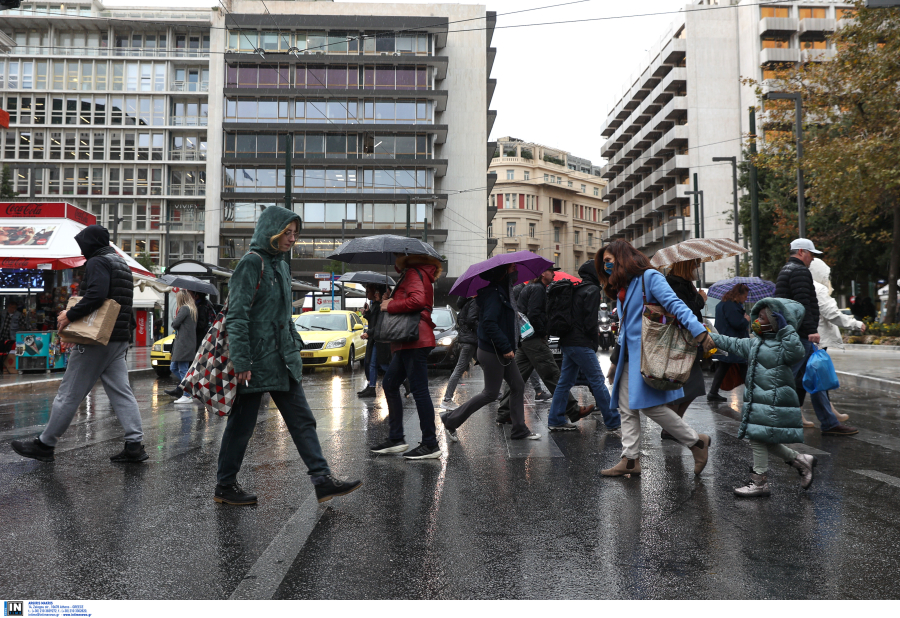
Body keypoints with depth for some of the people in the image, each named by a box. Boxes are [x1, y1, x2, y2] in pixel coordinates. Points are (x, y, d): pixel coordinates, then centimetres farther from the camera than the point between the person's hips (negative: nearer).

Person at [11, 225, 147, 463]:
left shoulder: (97, 262, -8)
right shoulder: (122, 264, 19)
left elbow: (96, 295, -25)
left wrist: (70, 315, -17)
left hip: (94, 340, -8)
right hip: (119, 341, 8)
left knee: (69, 394, 2)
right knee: (121, 392, 5)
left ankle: (44, 444, 13)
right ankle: (134, 444, 0)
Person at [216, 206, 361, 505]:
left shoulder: (281, 266, 15)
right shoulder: (251, 263, -11)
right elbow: (237, 316, -17)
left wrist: (295, 350, 18)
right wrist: (241, 362, -21)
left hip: (282, 361, 8)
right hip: (256, 360, -8)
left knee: (302, 419, 5)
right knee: (241, 424, 5)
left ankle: (323, 479, 7)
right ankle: (224, 486, 20)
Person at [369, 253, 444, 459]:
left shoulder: (414, 274, -9)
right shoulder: (410, 274, 22)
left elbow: (417, 301, -26)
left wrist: (390, 306, -14)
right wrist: (390, 304, 5)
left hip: (415, 341, -11)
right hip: (407, 342, 11)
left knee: (419, 390, -8)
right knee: (389, 384, 14)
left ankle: (431, 445, -1)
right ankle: (396, 439, 20)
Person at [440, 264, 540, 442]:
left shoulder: (503, 292, 14)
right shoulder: (494, 294, -18)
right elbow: (489, 323, -27)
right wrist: (506, 347, -25)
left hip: (503, 352, 10)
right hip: (492, 352, -10)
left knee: (518, 386, 10)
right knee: (490, 394, -2)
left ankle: (520, 430, 18)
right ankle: (450, 421, 8)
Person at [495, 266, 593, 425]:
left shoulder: (529, 288, 21)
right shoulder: (538, 289, -10)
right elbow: (534, 315, -20)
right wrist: (543, 333, -11)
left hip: (524, 339, 10)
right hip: (534, 340, -10)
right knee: (552, 376, -5)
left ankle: (503, 414, 10)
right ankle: (573, 411, 1)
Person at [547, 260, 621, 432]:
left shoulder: (576, 290, 16)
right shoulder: (592, 290, -9)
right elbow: (591, 321, -16)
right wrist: (596, 342, 0)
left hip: (567, 342, 9)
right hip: (581, 344, -9)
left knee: (565, 381, 11)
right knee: (598, 380, -4)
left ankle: (556, 420, 14)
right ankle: (613, 422, 0)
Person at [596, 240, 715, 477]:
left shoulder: (649, 277, -6)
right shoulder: (621, 288, 20)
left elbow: (674, 304, -17)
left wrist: (699, 331, -28)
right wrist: (616, 361, 22)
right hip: (630, 356, 9)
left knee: (649, 405, -12)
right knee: (627, 409, 5)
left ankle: (696, 441, 4)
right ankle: (630, 460, 10)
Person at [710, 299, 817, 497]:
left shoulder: (784, 343, -10)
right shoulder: (755, 343, 16)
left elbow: (796, 353, -29)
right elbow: (733, 344, 25)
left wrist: (785, 329, -29)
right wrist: (709, 336, 25)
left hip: (773, 403, -9)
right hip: (757, 400, 9)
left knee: (758, 438, -3)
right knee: (764, 440, 14)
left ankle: (759, 482, 9)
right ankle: (801, 461, 29)